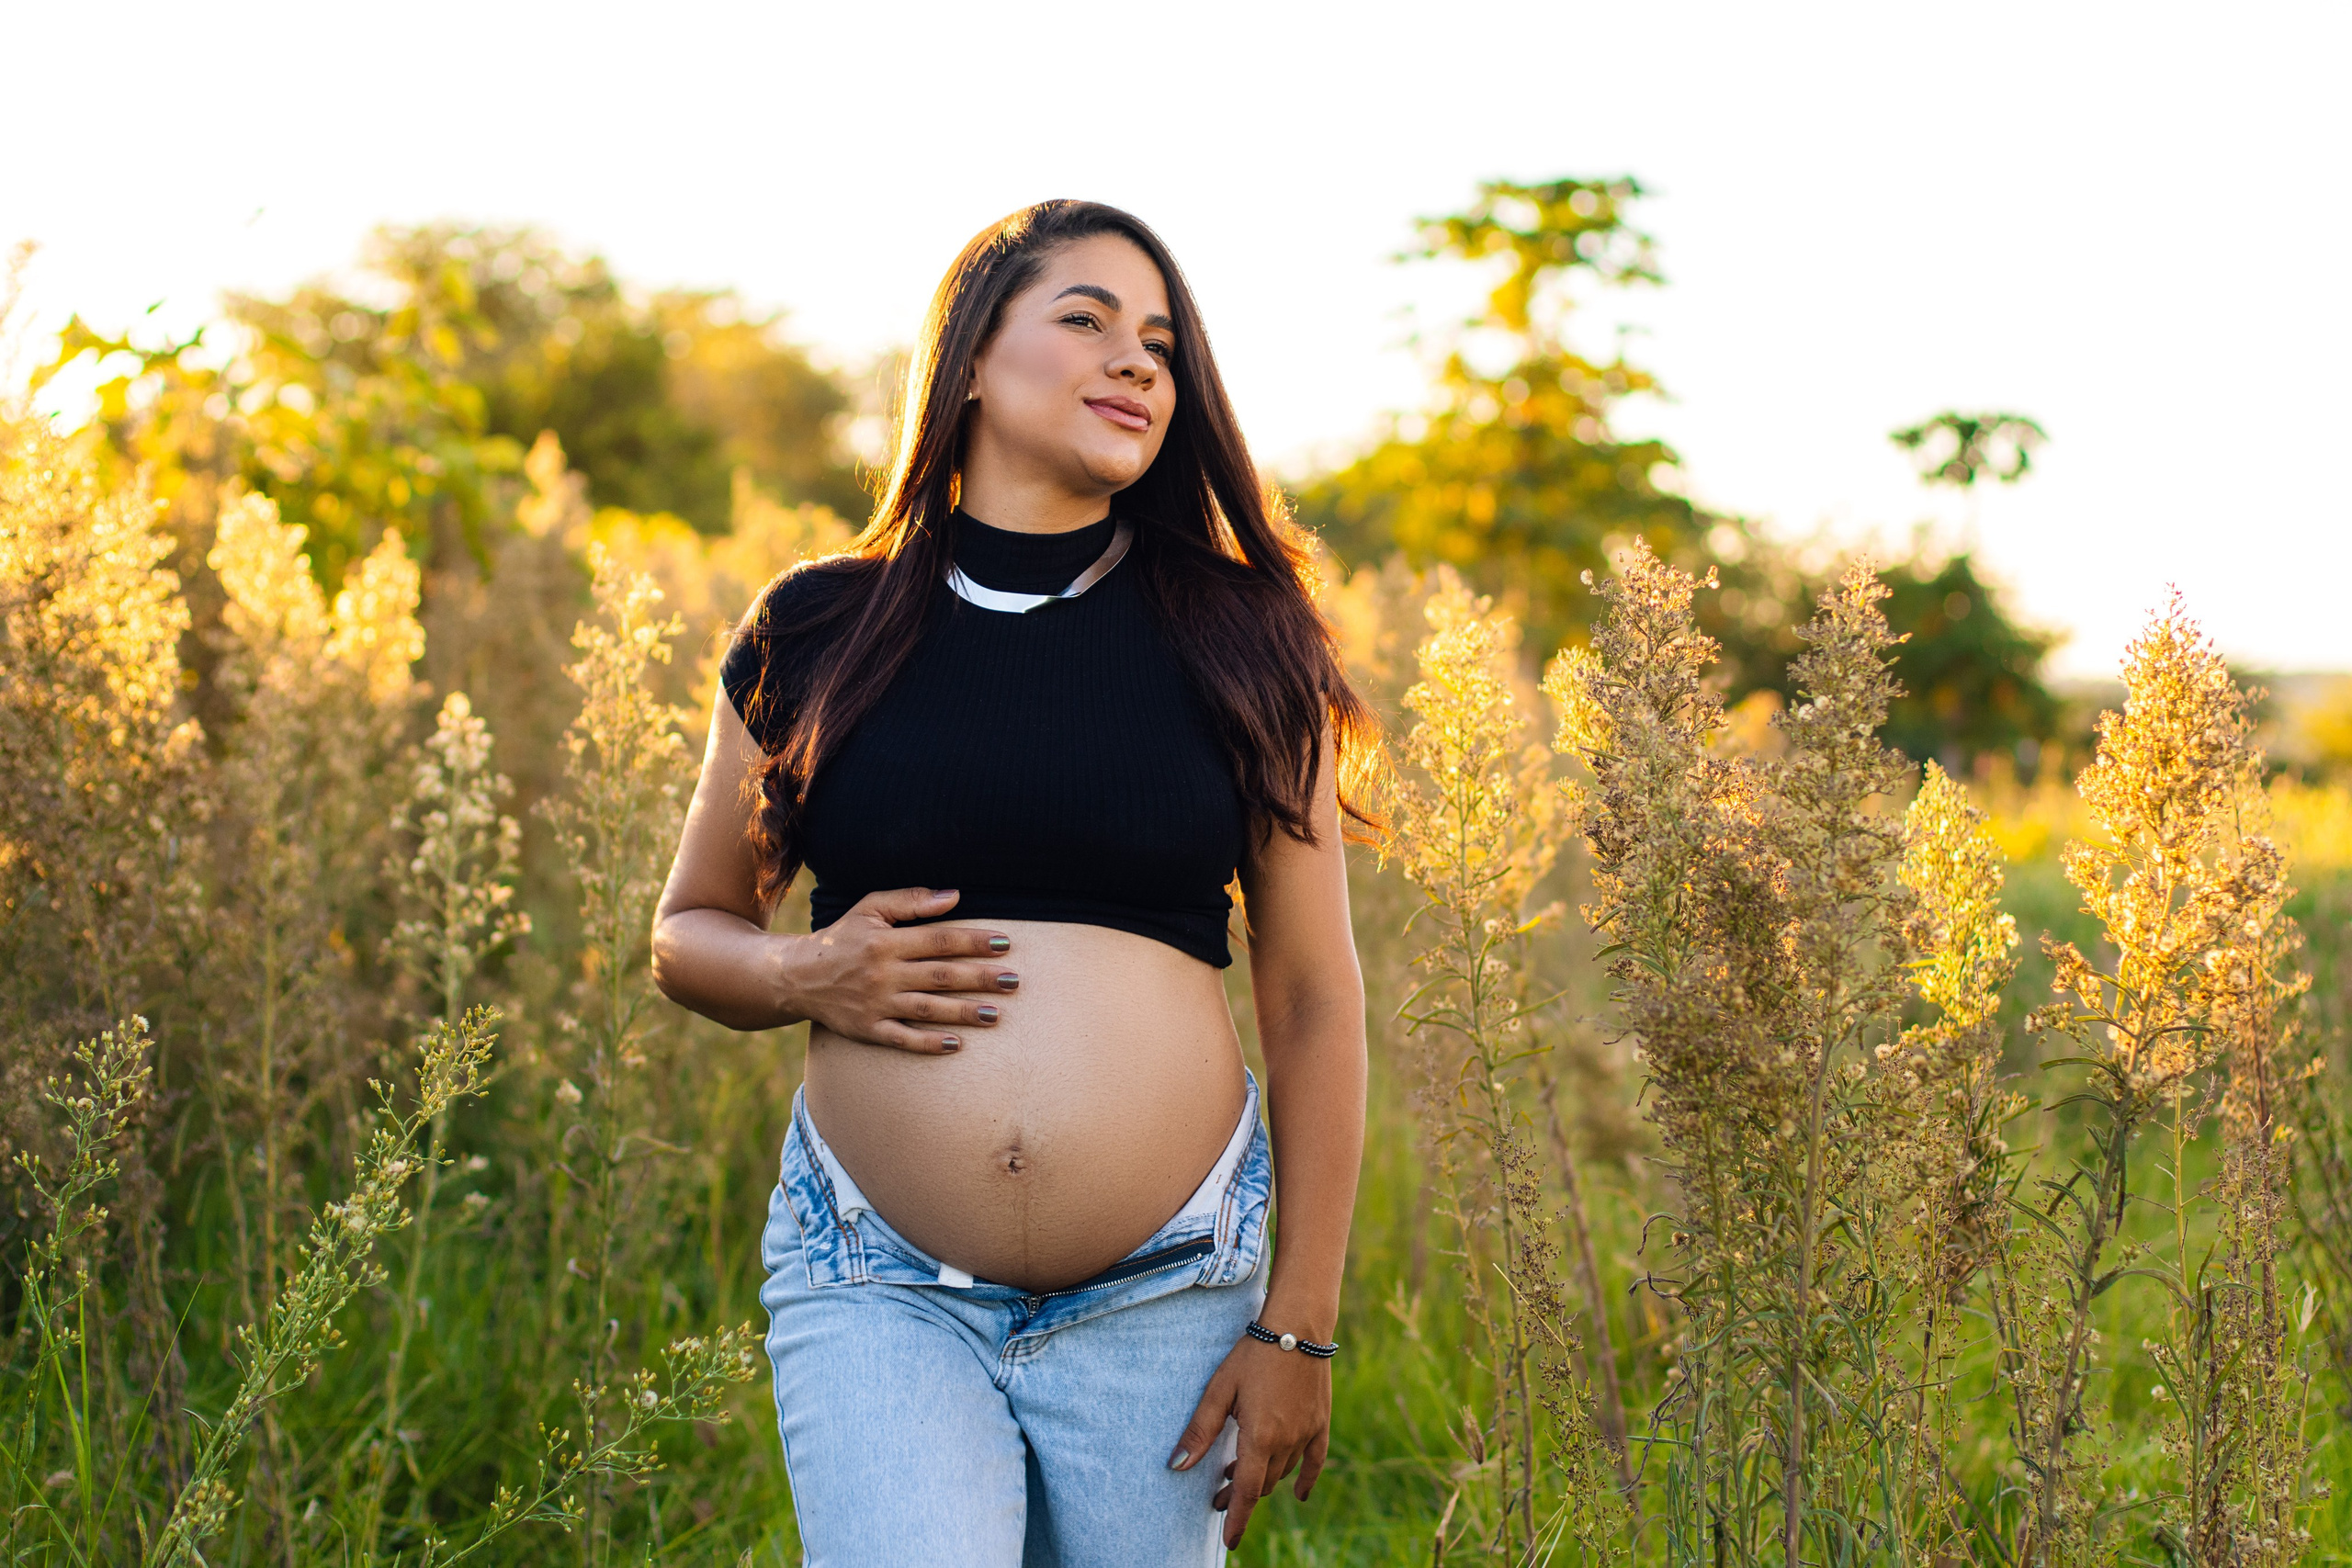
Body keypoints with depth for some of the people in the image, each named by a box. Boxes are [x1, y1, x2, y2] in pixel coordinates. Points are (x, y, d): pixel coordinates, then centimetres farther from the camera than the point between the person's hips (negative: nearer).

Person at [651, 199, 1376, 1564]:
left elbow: (1316, 1001, 4)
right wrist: (803, 975, -7)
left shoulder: (1238, 644, 3)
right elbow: (689, 933, 16)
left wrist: (1299, 1327, -1)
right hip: (880, 1289, 0)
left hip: (1167, 1295, 1)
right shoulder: (817, 634, 5)